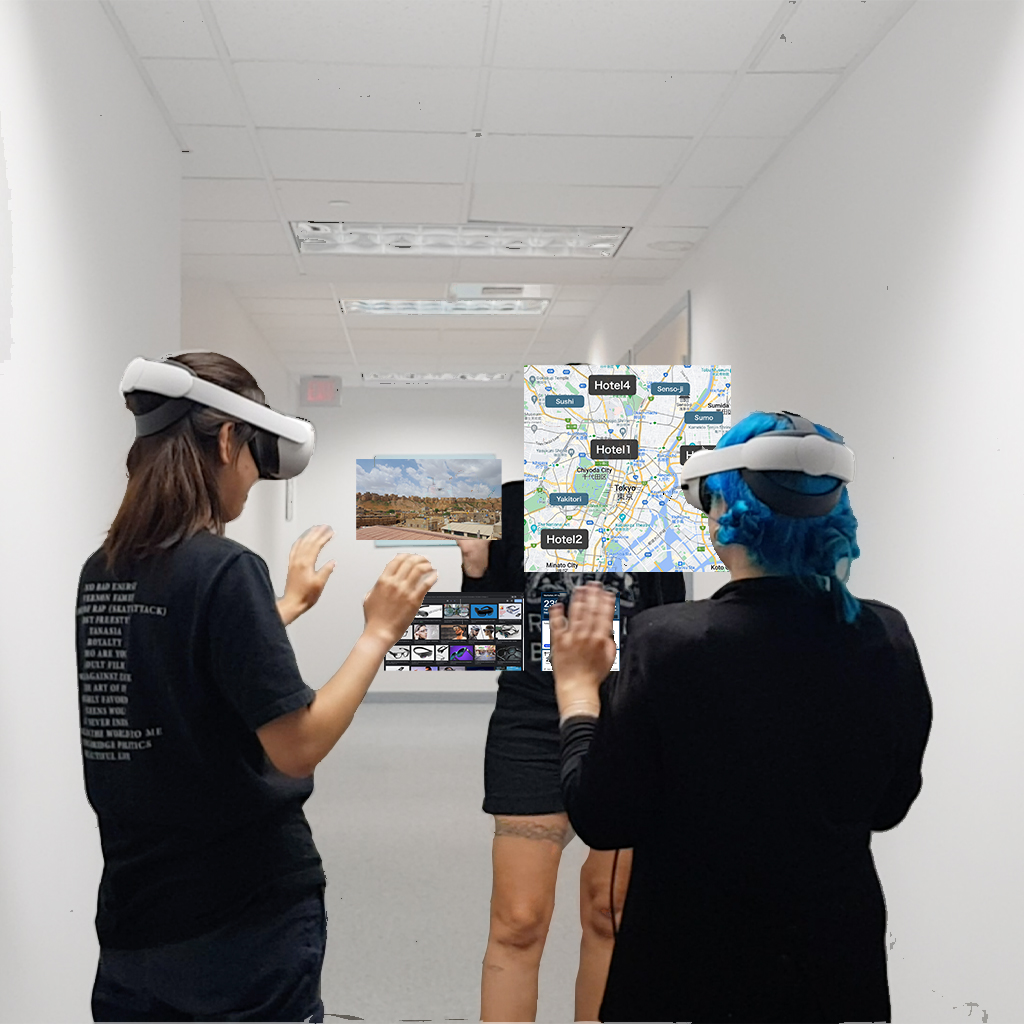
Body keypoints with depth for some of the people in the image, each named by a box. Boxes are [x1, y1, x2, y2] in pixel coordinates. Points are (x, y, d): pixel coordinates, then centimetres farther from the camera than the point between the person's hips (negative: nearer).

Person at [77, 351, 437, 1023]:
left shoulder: (102, 573, 3)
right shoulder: (225, 566, -19)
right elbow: (296, 746, -20)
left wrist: (291, 605, 23)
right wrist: (380, 632, -11)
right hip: (247, 916, -6)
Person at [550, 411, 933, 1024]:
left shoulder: (670, 642, -24)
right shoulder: (888, 640, -12)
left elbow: (601, 821, -14)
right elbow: (888, 806, 2)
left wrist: (578, 686, -3)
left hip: (693, 974, -3)